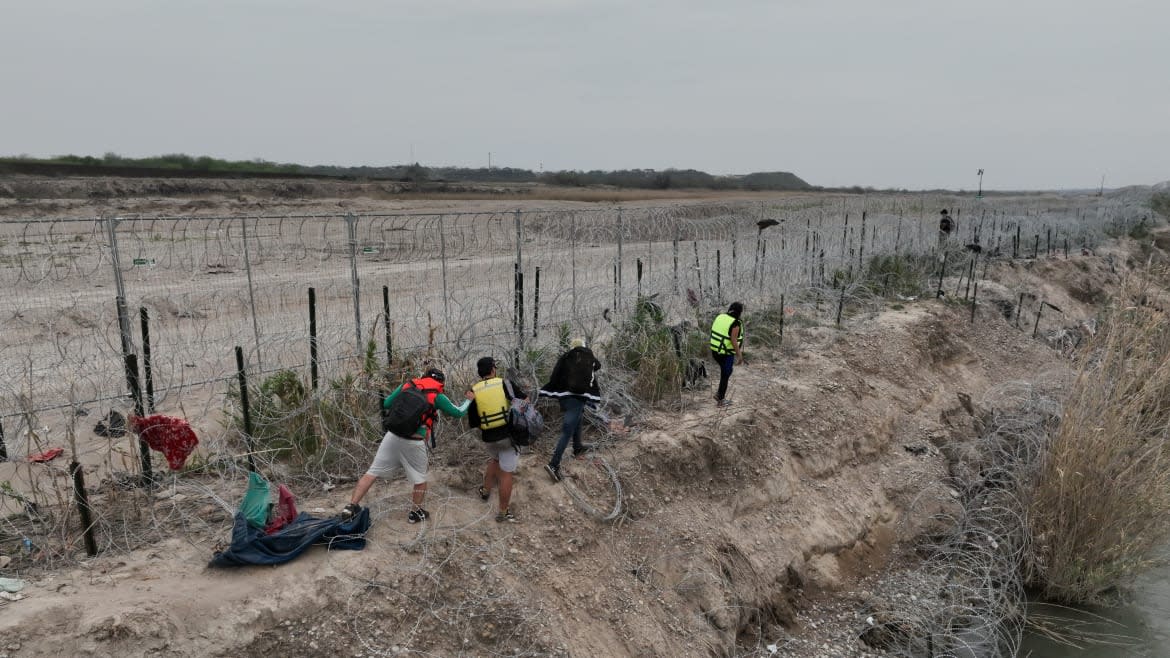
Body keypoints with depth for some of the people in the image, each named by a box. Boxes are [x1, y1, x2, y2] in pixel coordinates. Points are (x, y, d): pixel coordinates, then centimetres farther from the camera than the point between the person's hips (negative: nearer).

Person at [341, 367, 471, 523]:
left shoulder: (408, 385, 13)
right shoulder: (437, 396, 4)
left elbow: (386, 404, 16)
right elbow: (458, 413, 11)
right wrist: (469, 400, 28)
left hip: (393, 435, 3)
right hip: (414, 442, -3)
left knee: (372, 472, 7)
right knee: (420, 479, 18)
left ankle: (351, 507, 2)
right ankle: (416, 512, 28)